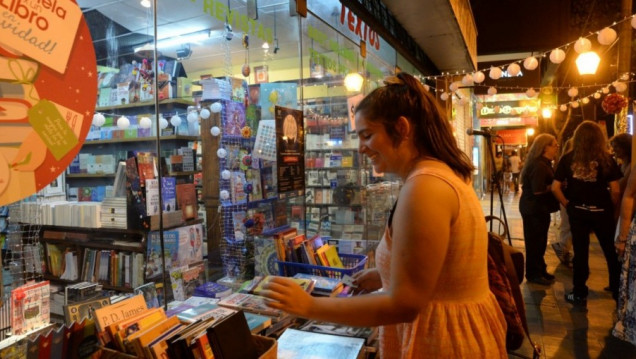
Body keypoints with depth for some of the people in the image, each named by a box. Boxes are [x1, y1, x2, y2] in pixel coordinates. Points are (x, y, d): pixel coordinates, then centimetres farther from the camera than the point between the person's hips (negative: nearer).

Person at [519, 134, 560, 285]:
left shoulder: (543, 163, 13)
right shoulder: (539, 166, -21)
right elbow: (539, 190, -26)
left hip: (538, 208, 10)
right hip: (534, 208, -10)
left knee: (540, 241, 18)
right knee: (535, 242, 0)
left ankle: (540, 270, 29)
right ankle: (533, 274, 11)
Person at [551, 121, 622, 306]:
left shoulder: (568, 159, -3)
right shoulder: (606, 159, -6)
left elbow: (555, 188, -6)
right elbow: (615, 190, -8)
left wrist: (568, 205, 6)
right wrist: (614, 210, 6)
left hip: (577, 211, 1)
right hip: (602, 211, -1)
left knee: (580, 252, 9)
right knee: (612, 252, 16)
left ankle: (579, 294, 16)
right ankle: (618, 292, 30)